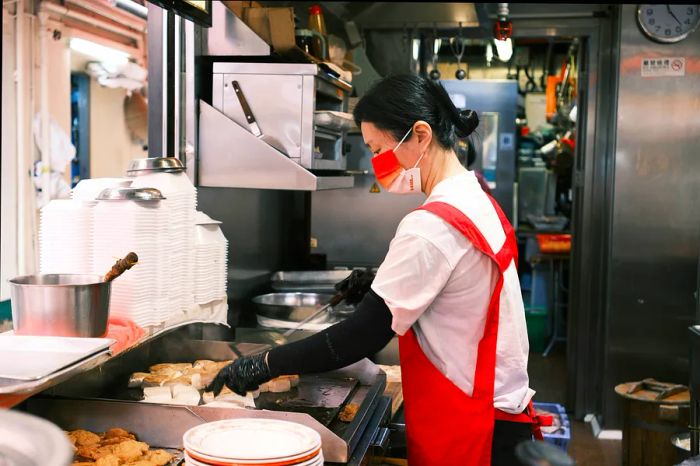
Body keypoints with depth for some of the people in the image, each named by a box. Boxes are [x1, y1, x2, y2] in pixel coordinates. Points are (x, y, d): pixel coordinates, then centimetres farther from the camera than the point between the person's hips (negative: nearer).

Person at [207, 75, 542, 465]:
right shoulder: (478, 202, 6)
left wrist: (265, 365, -14)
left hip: (466, 432, -9)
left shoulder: (431, 227, -23)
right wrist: (382, 287, 3)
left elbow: (365, 336, -22)